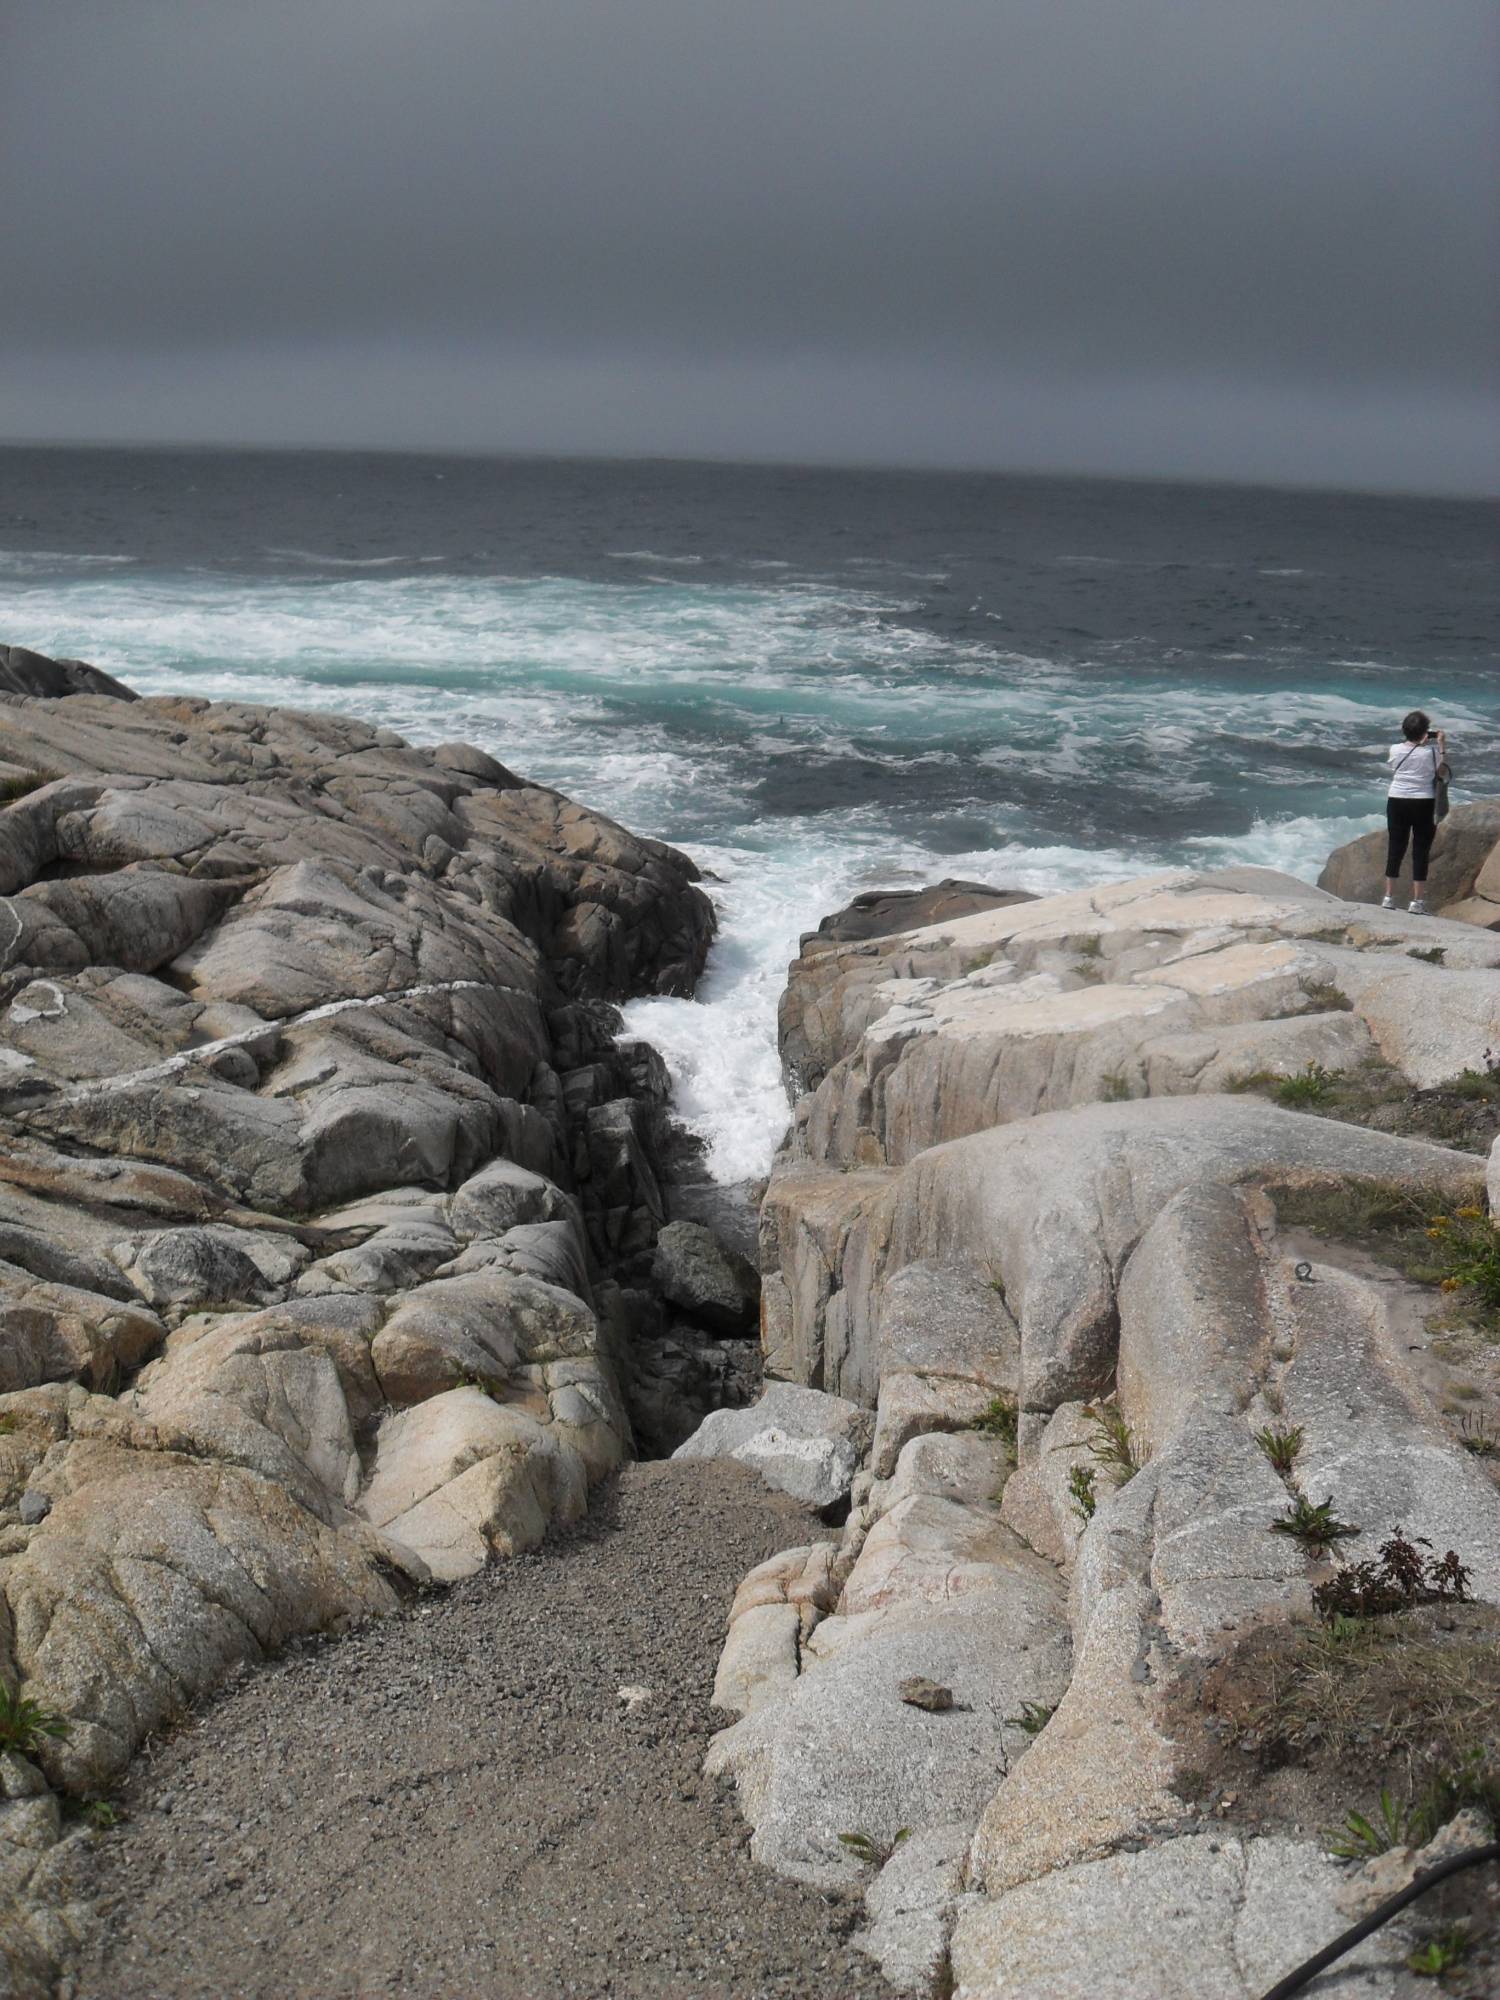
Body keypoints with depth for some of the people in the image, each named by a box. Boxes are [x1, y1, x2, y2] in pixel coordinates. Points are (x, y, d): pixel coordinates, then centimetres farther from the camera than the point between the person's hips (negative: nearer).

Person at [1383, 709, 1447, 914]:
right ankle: (1417, 901, 2)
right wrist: (1442, 746, 1)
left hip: (1397, 802, 3)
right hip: (1423, 804, -3)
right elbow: (1443, 773, 2)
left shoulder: (1394, 750, -3)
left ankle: (1389, 897, 12)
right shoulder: (1431, 751, -12)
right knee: (1420, 851, 2)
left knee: (1395, 849, 9)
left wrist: (1418, 742, 19)